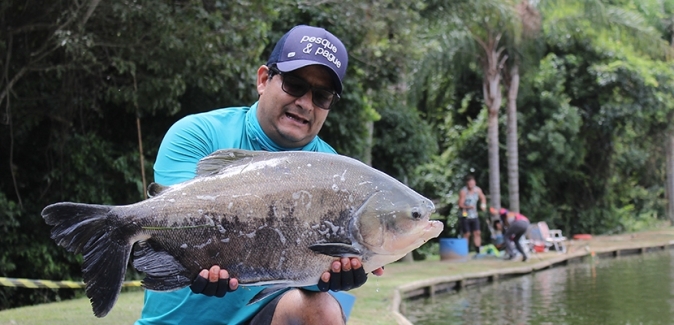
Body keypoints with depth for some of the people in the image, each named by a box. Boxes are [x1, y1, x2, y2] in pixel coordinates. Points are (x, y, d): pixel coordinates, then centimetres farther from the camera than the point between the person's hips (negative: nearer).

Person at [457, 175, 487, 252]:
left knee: (477, 233, -1)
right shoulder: (463, 191, -16)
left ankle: (478, 251, 2)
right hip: (465, 216, -5)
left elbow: (483, 198, 21)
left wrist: (483, 205, 2)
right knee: (467, 234, -6)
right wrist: (467, 207, -36)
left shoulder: (478, 190, 2)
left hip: (474, 216, 5)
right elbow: (460, 204, -18)